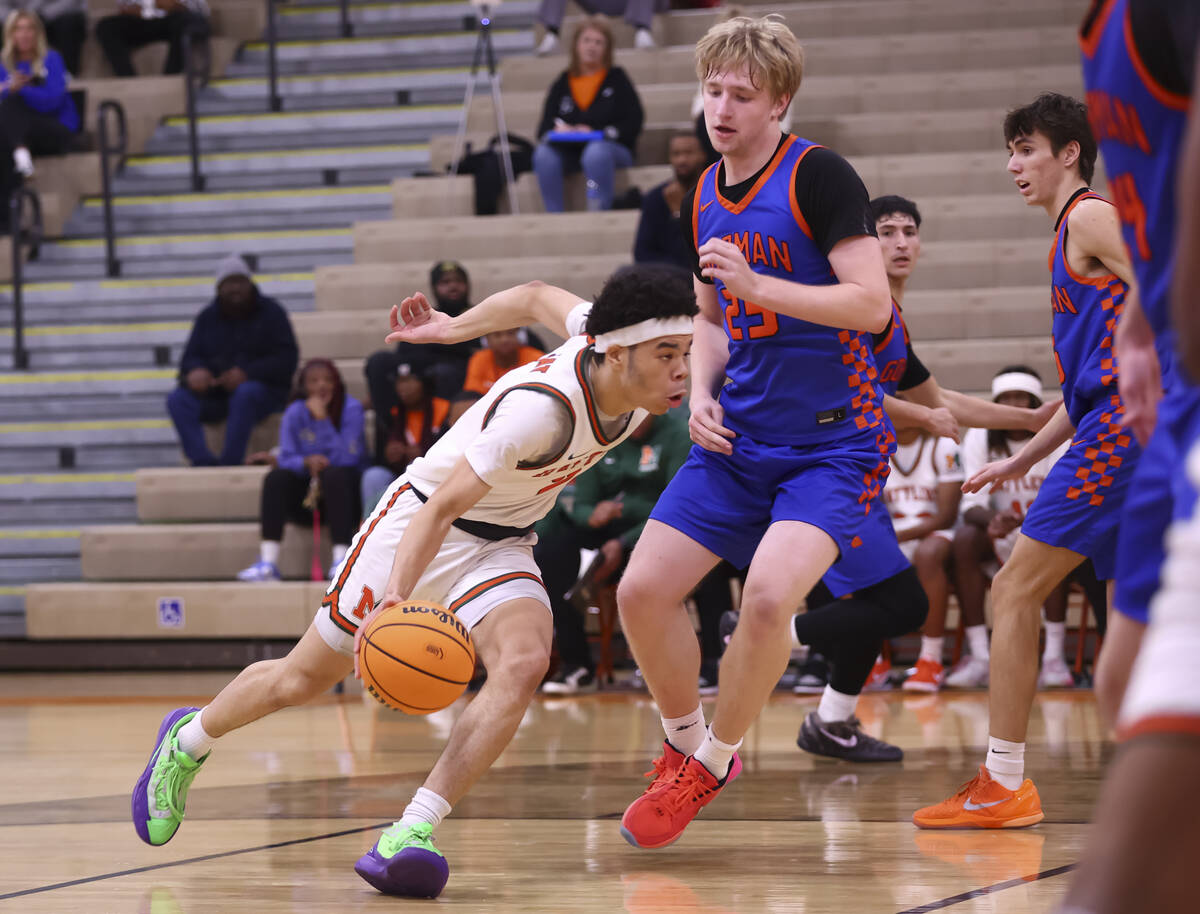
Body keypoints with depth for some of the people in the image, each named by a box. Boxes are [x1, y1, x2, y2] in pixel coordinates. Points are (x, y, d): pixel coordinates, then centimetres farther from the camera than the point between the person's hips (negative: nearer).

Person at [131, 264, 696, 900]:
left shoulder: (613, 338, -15)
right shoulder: (541, 407, -37)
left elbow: (535, 297, 4)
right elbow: (443, 506, -37)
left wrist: (455, 328, 19)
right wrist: (395, 597, -49)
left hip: (501, 546, 5)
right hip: (418, 522, -5)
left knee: (523, 663, -27)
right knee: (301, 681, 9)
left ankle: (411, 834, -30)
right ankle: (188, 740, 40)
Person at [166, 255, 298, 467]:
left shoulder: (271, 312, 4)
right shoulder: (207, 318, 15)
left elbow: (287, 360, -6)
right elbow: (191, 358, 12)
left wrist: (247, 373, -21)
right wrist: (195, 371, -15)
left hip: (264, 390, -4)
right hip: (215, 393, 4)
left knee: (246, 393, -39)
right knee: (177, 399, -24)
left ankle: (229, 464, -41)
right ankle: (203, 462, -37)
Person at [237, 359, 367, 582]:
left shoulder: (351, 409, -8)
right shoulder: (295, 413, 0)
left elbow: (347, 458, -18)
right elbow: (286, 459, -6)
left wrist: (322, 419, -24)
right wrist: (306, 462, -28)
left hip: (342, 492, -3)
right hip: (306, 495, 3)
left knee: (334, 474, -33)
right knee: (276, 478, -23)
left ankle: (341, 560, -41)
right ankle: (268, 563, -34)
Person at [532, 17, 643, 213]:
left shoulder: (617, 79, 10)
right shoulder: (562, 84, 18)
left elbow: (633, 124, 0)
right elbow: (544, 128, 12)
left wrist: (600, 133, -14)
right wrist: (557, 130, -12)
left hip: (611, 148, -3)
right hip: (568, 151, 3)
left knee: (596, 152, -39)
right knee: (544, 153, -30)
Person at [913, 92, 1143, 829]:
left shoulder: (1092, 217, -2)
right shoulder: (1072, 238, 26)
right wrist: (1021, 461, 31)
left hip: (1120, 430, -10)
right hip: (1116, 436, 10)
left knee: (1016, 591, -7)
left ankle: (1004, 783, -7)